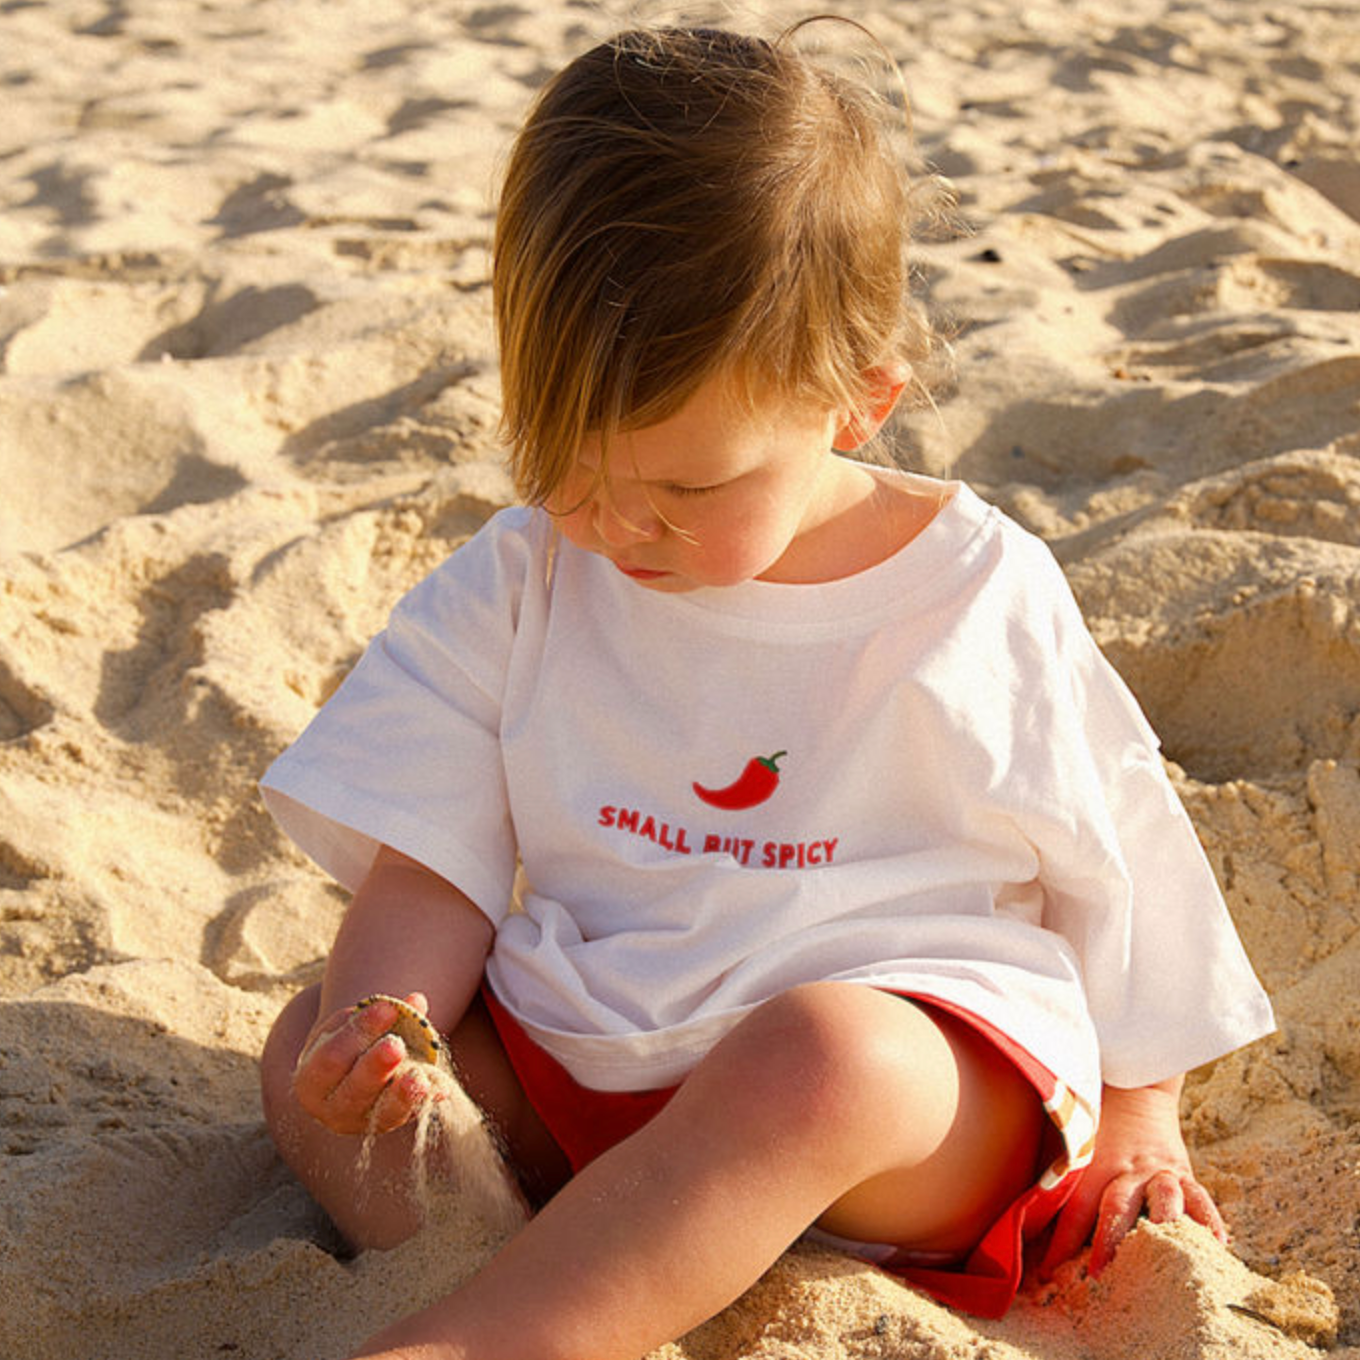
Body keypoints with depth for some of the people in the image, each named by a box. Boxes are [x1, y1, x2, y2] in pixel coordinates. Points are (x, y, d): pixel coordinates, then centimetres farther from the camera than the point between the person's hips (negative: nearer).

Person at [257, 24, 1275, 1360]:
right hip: (583, 1060, 5)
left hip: (928, 1081, -4)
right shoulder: (518, 580, 0)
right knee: (310, 1049, -12)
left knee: (822, 1060, -38)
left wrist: (1138, 1113, 15)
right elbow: (434, 859, 0)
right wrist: (371, 1027, -21)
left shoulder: (977, 597, -6)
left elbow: (1110, 858, 7)